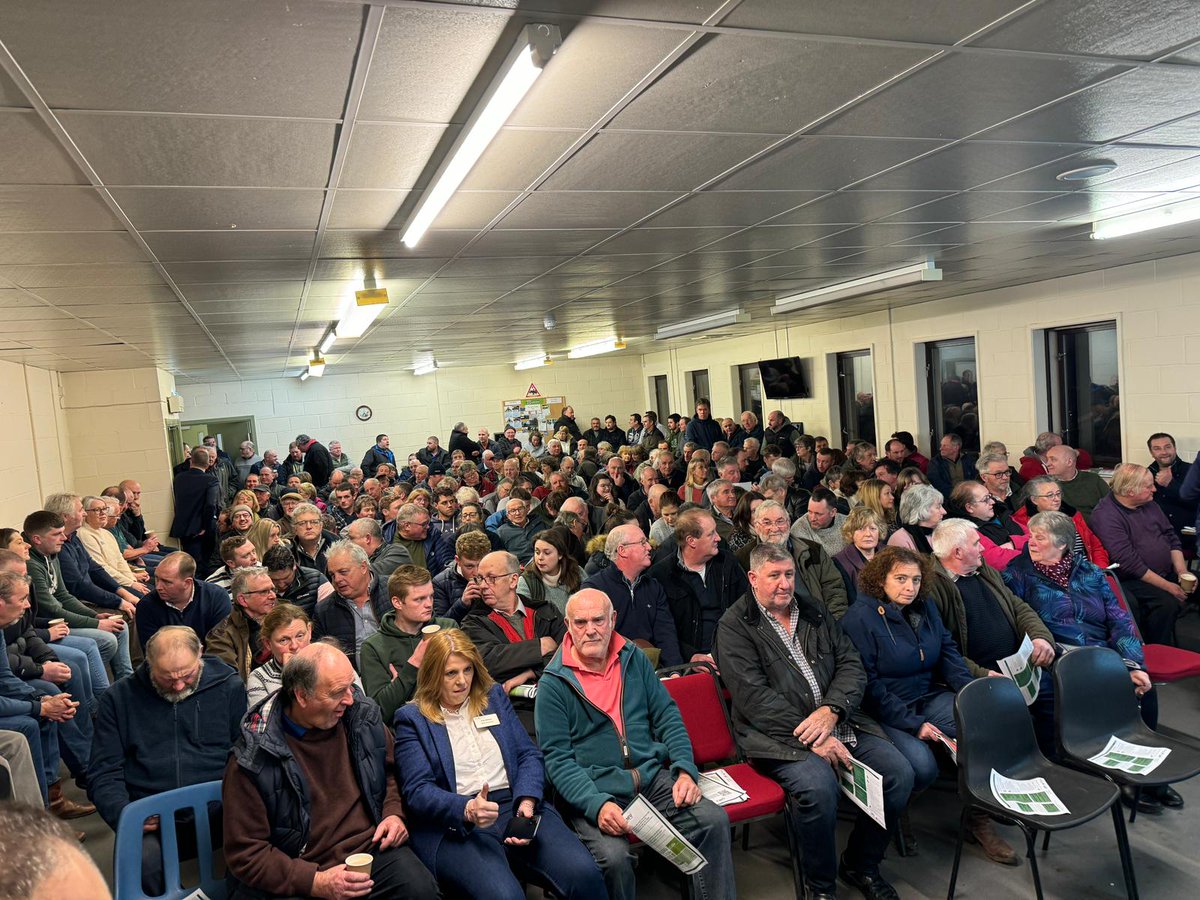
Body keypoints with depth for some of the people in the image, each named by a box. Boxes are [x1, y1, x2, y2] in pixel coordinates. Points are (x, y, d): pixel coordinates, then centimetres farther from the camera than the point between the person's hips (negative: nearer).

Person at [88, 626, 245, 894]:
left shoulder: (229, 687, 8)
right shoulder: (119, 697, 11)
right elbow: (103, 772, 10)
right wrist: (125, 814, -9)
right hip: (153, 819, 1)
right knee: (143, 862, -34)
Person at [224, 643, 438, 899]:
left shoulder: (363, 717, 1)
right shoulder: (254, 759, -12)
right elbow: (245, 853, -9)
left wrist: (393, 813, 1)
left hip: (372, 849, 3)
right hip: (300, 876, -2)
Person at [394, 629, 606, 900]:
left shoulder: (494, 696, 19)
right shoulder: (412, 718, 6)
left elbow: (529, 755, 13)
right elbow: (417, 791, -4)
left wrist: (527, 800, -8)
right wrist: (467, 809, -23)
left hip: (517, 808, 4)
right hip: (455, 826, -3)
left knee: (585, 874, -22)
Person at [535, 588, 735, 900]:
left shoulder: (634, 659, 9)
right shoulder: (553, 684, -5)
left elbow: (668, 718, 10)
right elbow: (557, 759, -9)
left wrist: (686, 770, -6)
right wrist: (597, 804, -24)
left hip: (653, 777, 4)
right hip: (594, 792, -4)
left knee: (714, 819, -18)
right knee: (614, 855, -31)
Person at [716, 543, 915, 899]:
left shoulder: (814, 612, 15)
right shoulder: (735, 626, -3)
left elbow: (852, 665, 8)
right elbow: (755, 696, -13)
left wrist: (830, 712, -12)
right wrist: (812, 738, -19)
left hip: (839, 722, 6)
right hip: (780, 737, -5)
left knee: (899, 772, -12)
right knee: (818, 786, -31)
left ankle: (860, 865, 12)